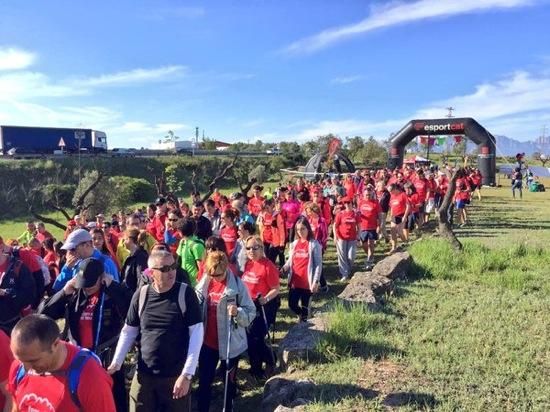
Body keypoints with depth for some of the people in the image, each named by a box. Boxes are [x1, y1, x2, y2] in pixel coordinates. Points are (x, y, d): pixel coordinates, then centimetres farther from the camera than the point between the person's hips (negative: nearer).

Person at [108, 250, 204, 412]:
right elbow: (128, 331, 8)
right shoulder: (141, 294, -2)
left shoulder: (185, 293, -10)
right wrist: (116, 362, -3)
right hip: (144, 375, 3)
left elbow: (196, 333, -11)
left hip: (176, 375, -2)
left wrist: (187, 374, -15)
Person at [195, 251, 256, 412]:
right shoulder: (204, 283, -3)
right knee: (204, 379, 14)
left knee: (230, 381, 16)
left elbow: (251, 311, -13)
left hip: (230, 343, -3)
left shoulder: (237, 285, -15)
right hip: (207, 342, 3)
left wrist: (238, 312, -32)